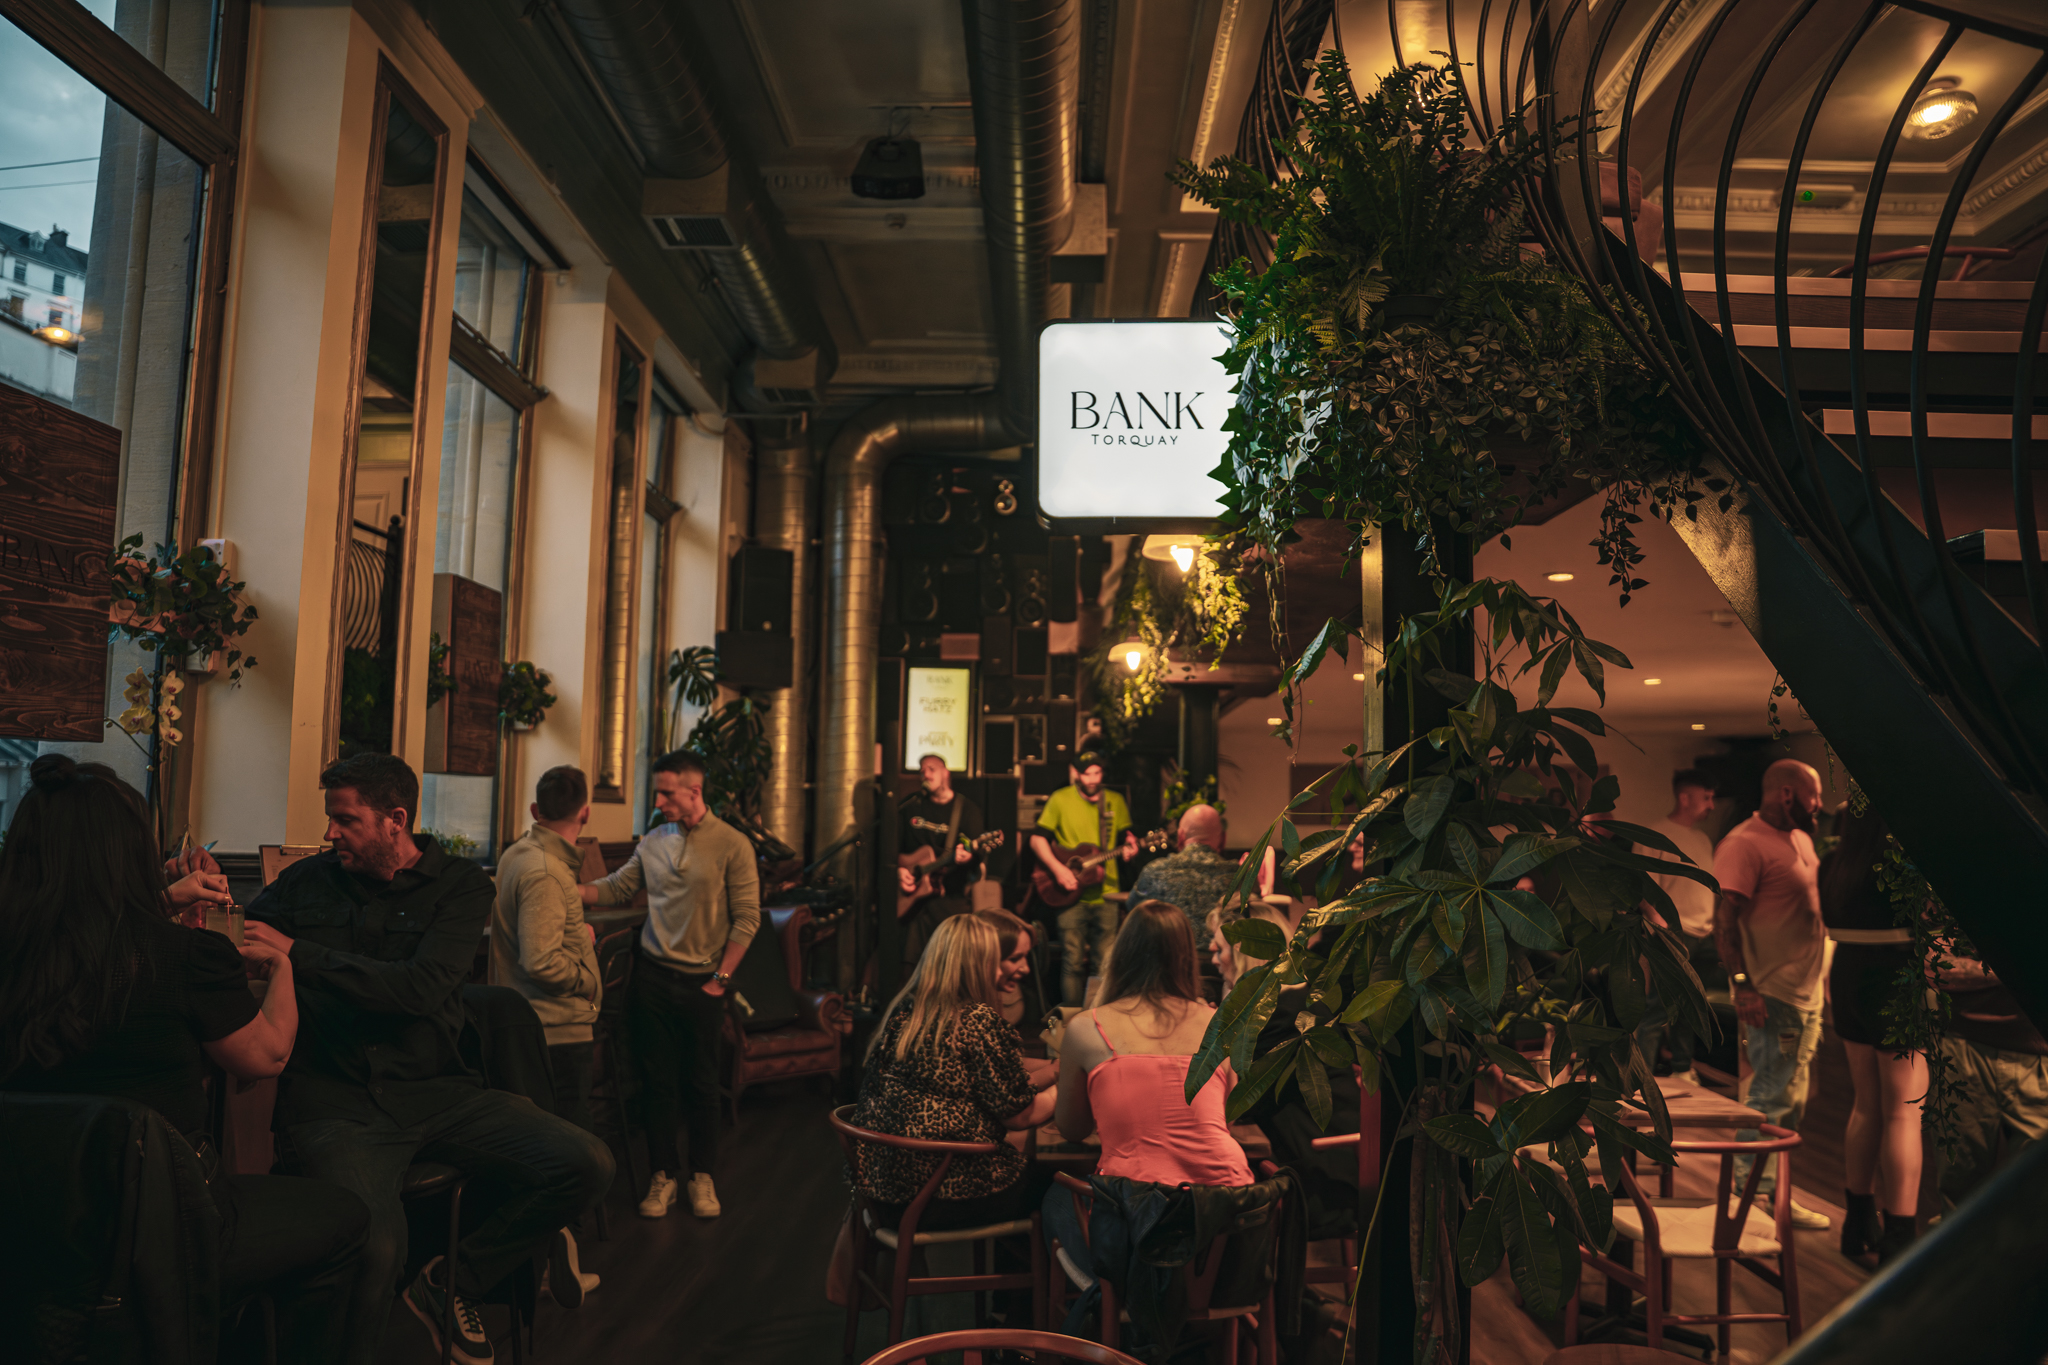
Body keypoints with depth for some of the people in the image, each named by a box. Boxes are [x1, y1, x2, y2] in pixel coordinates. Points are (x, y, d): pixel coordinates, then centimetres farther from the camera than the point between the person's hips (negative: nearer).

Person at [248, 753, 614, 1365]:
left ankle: (450, 1284, 7)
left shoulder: (459, 884, 4)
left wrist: (297, 953, -13)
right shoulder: (306, 880, 10)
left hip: (434, 1088, 2)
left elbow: (421, 987, -11)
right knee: (376, 1245, -33)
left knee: (587, 1165, -15)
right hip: (335, 1100, -2)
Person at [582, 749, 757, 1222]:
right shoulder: (653, 842, 5)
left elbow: (747, 917, -8)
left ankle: (702, 1176, 21)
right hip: (652, 975, 3)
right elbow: (616, 888, 10)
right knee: (658, 1080, 8)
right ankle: (663, 1175, 20)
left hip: (702, 984, -3)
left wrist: (721, 978, -9)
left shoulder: (733, 845, -8)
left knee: (700, 1084, 7)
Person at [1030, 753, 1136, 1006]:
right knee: (1073, 961, 0)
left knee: (1106, 962, 3)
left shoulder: (1115, 802, 8)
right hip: (1071, 894, -2)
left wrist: (1129, 845, -6)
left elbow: (1125, 833, 18)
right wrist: (1058, 869, -13)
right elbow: (1037, 838, -2)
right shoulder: (1060, 800, -1)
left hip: (1105, 892, 2)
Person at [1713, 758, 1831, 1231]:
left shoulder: (1801, 839, 14)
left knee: (1791, 1101, 16)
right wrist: (1742, 986, -24)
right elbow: (1725, 919, -20)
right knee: (1770, 1099, -4)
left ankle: (1772, 1193, 27)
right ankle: (1752, 1198, 6)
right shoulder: (1744, 844, -16)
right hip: (1772, 995, -10)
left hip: (1807, 990, 10)